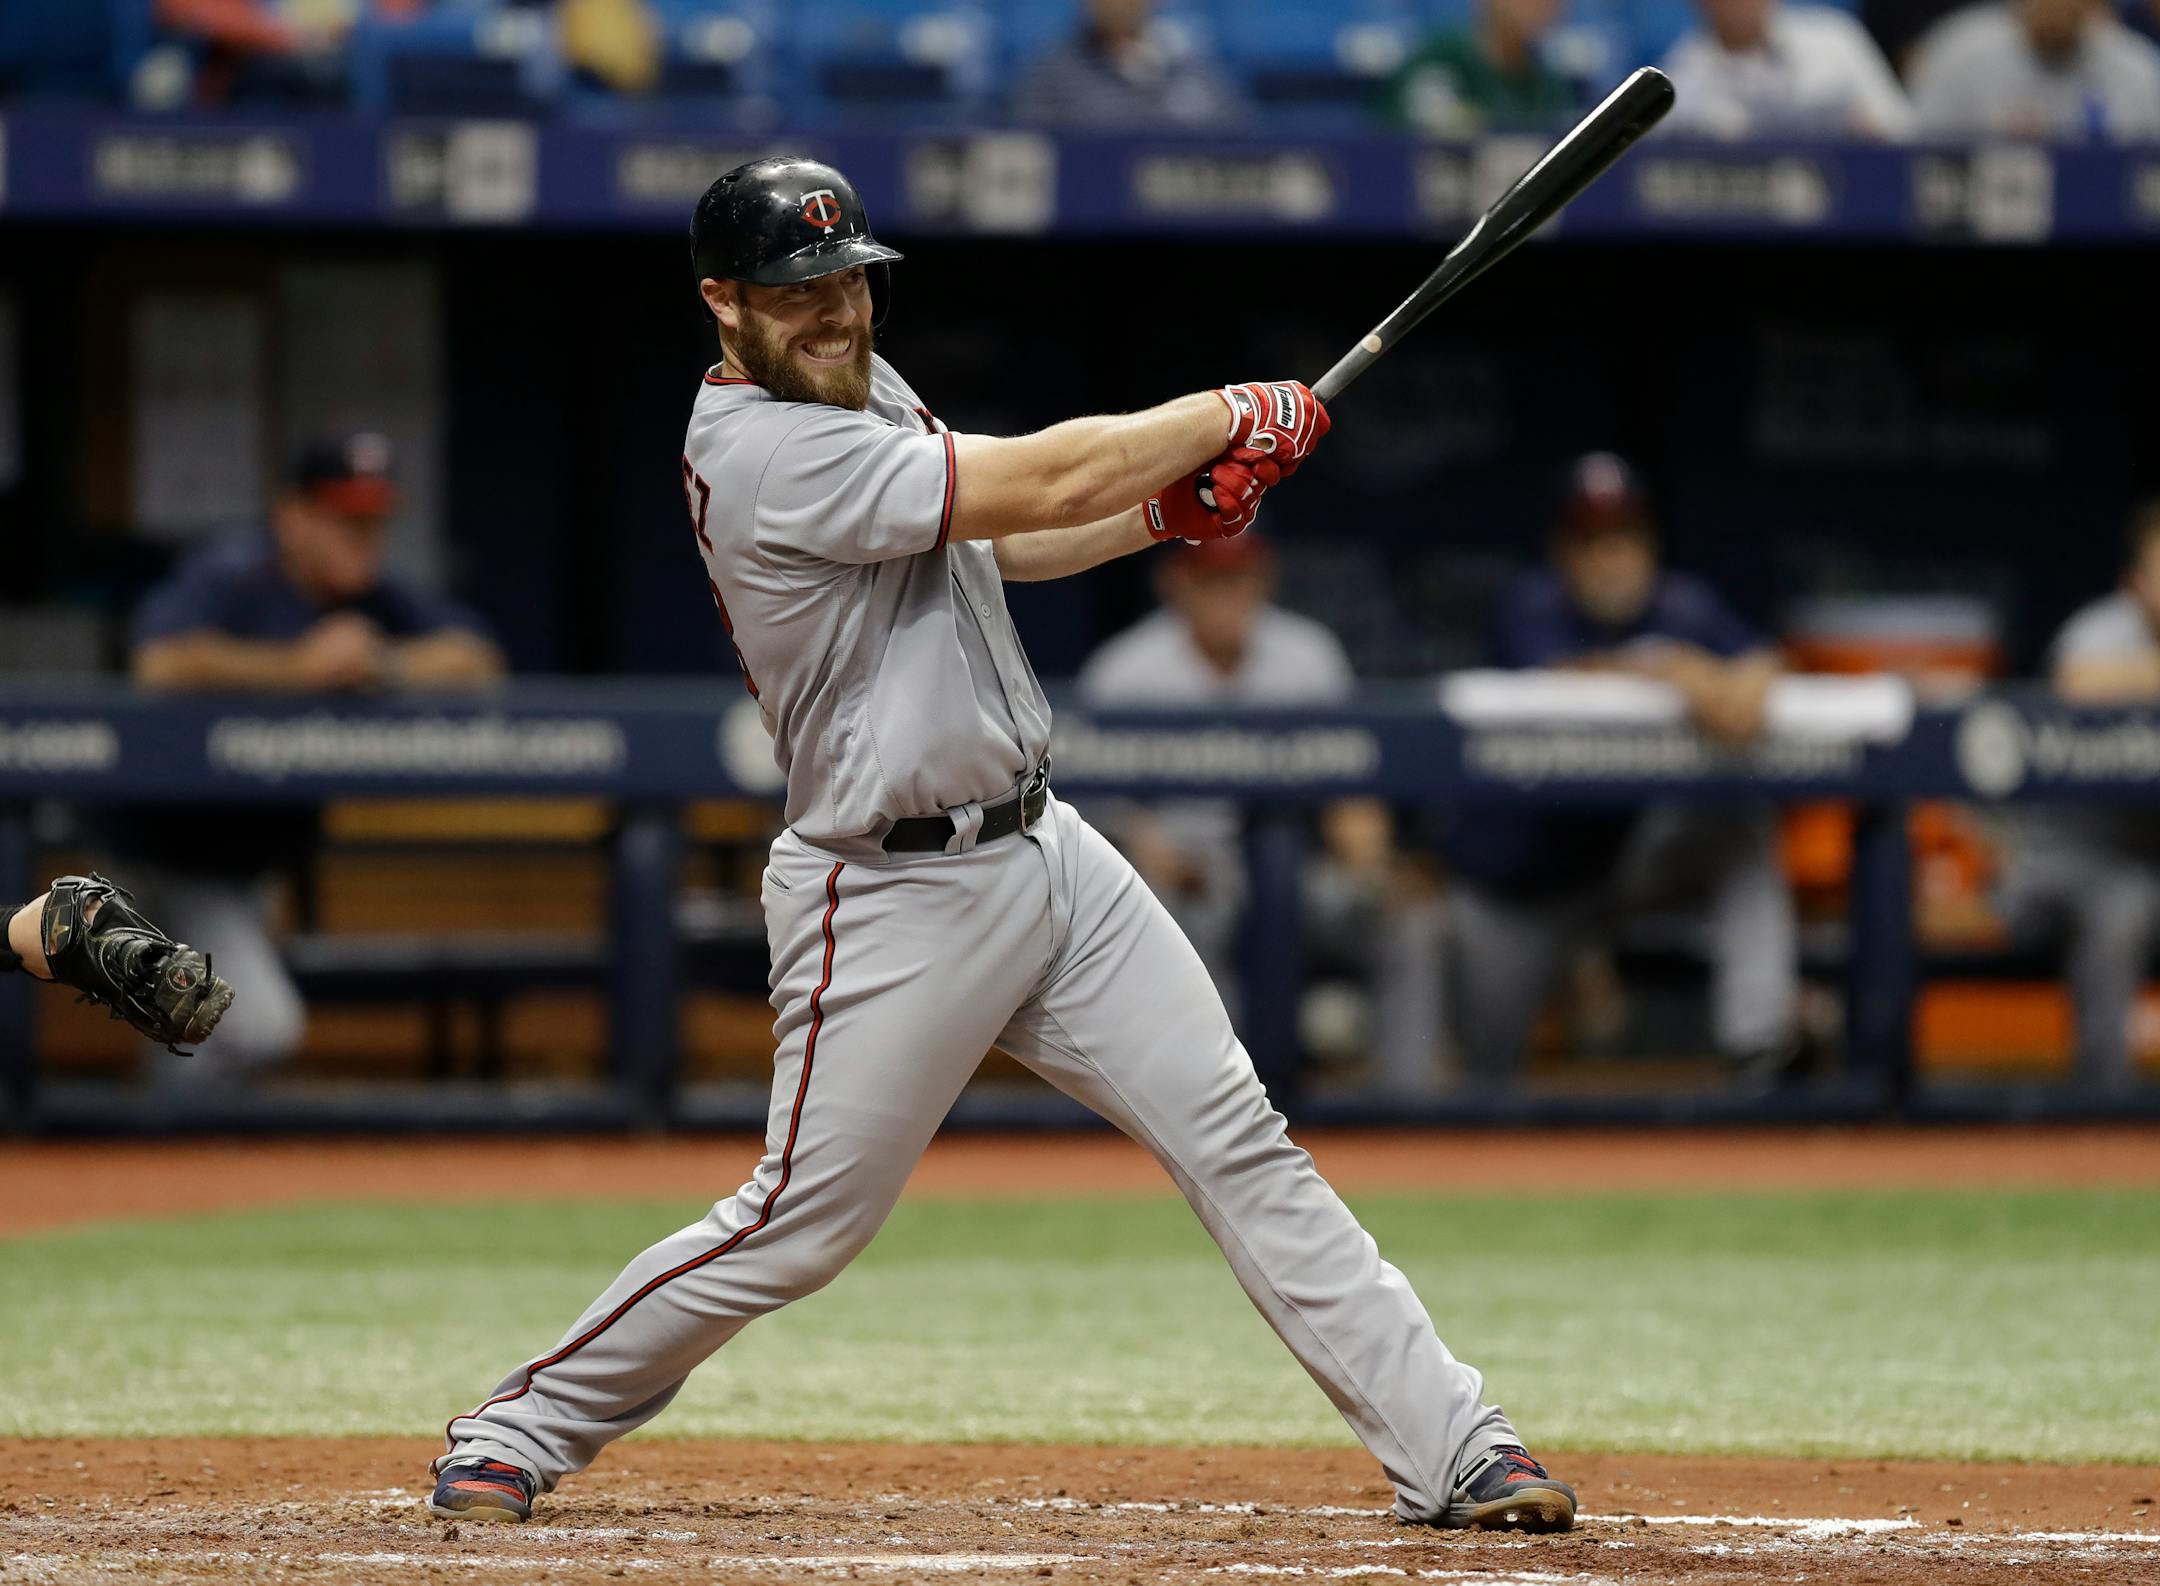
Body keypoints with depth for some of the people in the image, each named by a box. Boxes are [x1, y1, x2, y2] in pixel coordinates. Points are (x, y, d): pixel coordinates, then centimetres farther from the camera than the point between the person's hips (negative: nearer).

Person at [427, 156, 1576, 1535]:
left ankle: (1454, 1452, 2)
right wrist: (1234, 418, -8)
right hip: (896, 898, -8)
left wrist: (1168, 510, 5)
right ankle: (519, 1431, 15)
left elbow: (996, 541, 23)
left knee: (1241, 1147, 2)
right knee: (801, 1227, -4)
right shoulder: (762, 452, -21)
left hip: (1046, 850, 9)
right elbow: (1042, 486, -21)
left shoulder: (861, 386, 9)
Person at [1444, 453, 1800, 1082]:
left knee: (1742, 827, -28)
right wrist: (1671, 669, -50)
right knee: (1489, 1072, 5)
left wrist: (1744, 688, -48)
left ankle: (1759, 1034, -37)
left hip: (1636, 851, 1)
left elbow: (1757, 660, -22)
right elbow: (1560, 678, -34)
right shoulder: (1535, 607, -13)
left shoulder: (1680, 604, -6)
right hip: (1515, 881, -1)